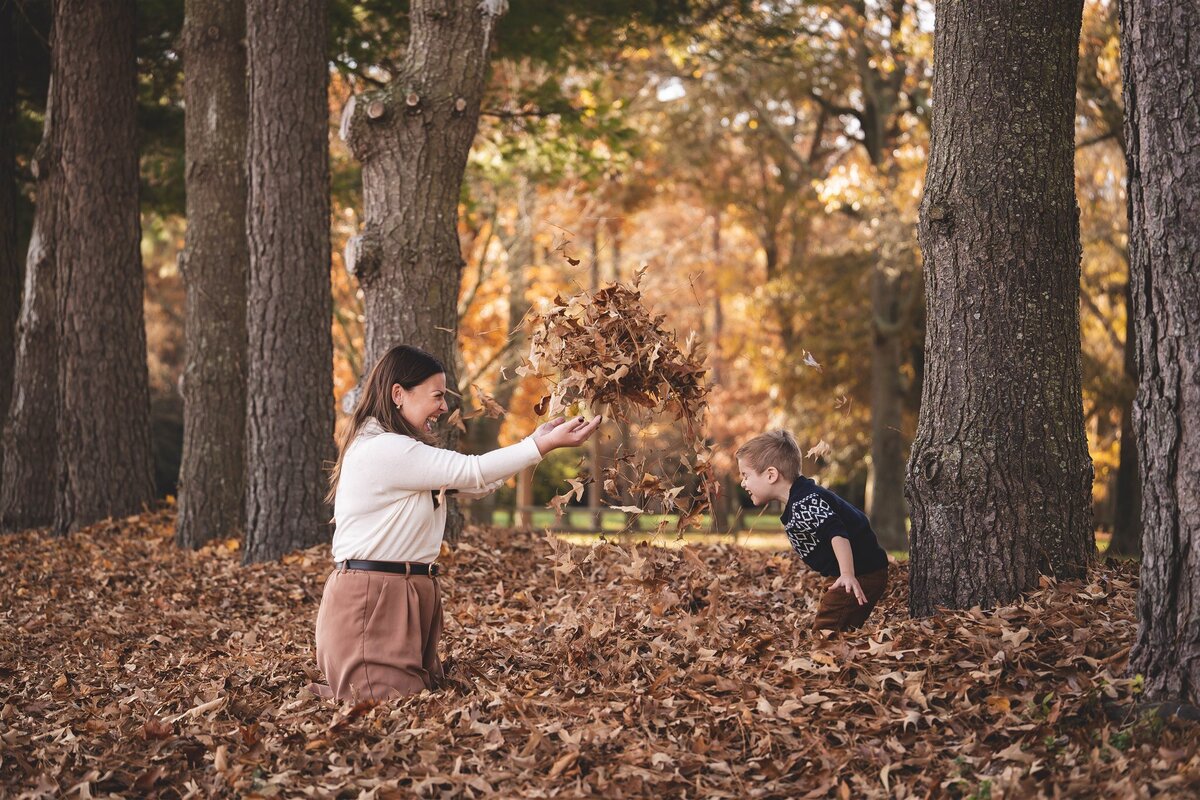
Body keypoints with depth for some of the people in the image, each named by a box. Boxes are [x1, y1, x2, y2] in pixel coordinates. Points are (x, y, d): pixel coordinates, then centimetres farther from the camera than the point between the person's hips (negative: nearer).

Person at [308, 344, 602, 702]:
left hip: (408, 597, 11)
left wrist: (537, 439, 8)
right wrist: (546, 444, -14)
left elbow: (473, 484, 15)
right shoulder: (382, 449, -15)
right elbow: (470, 473, -16)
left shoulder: (402, 452, 20)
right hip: (370, 602, -11)